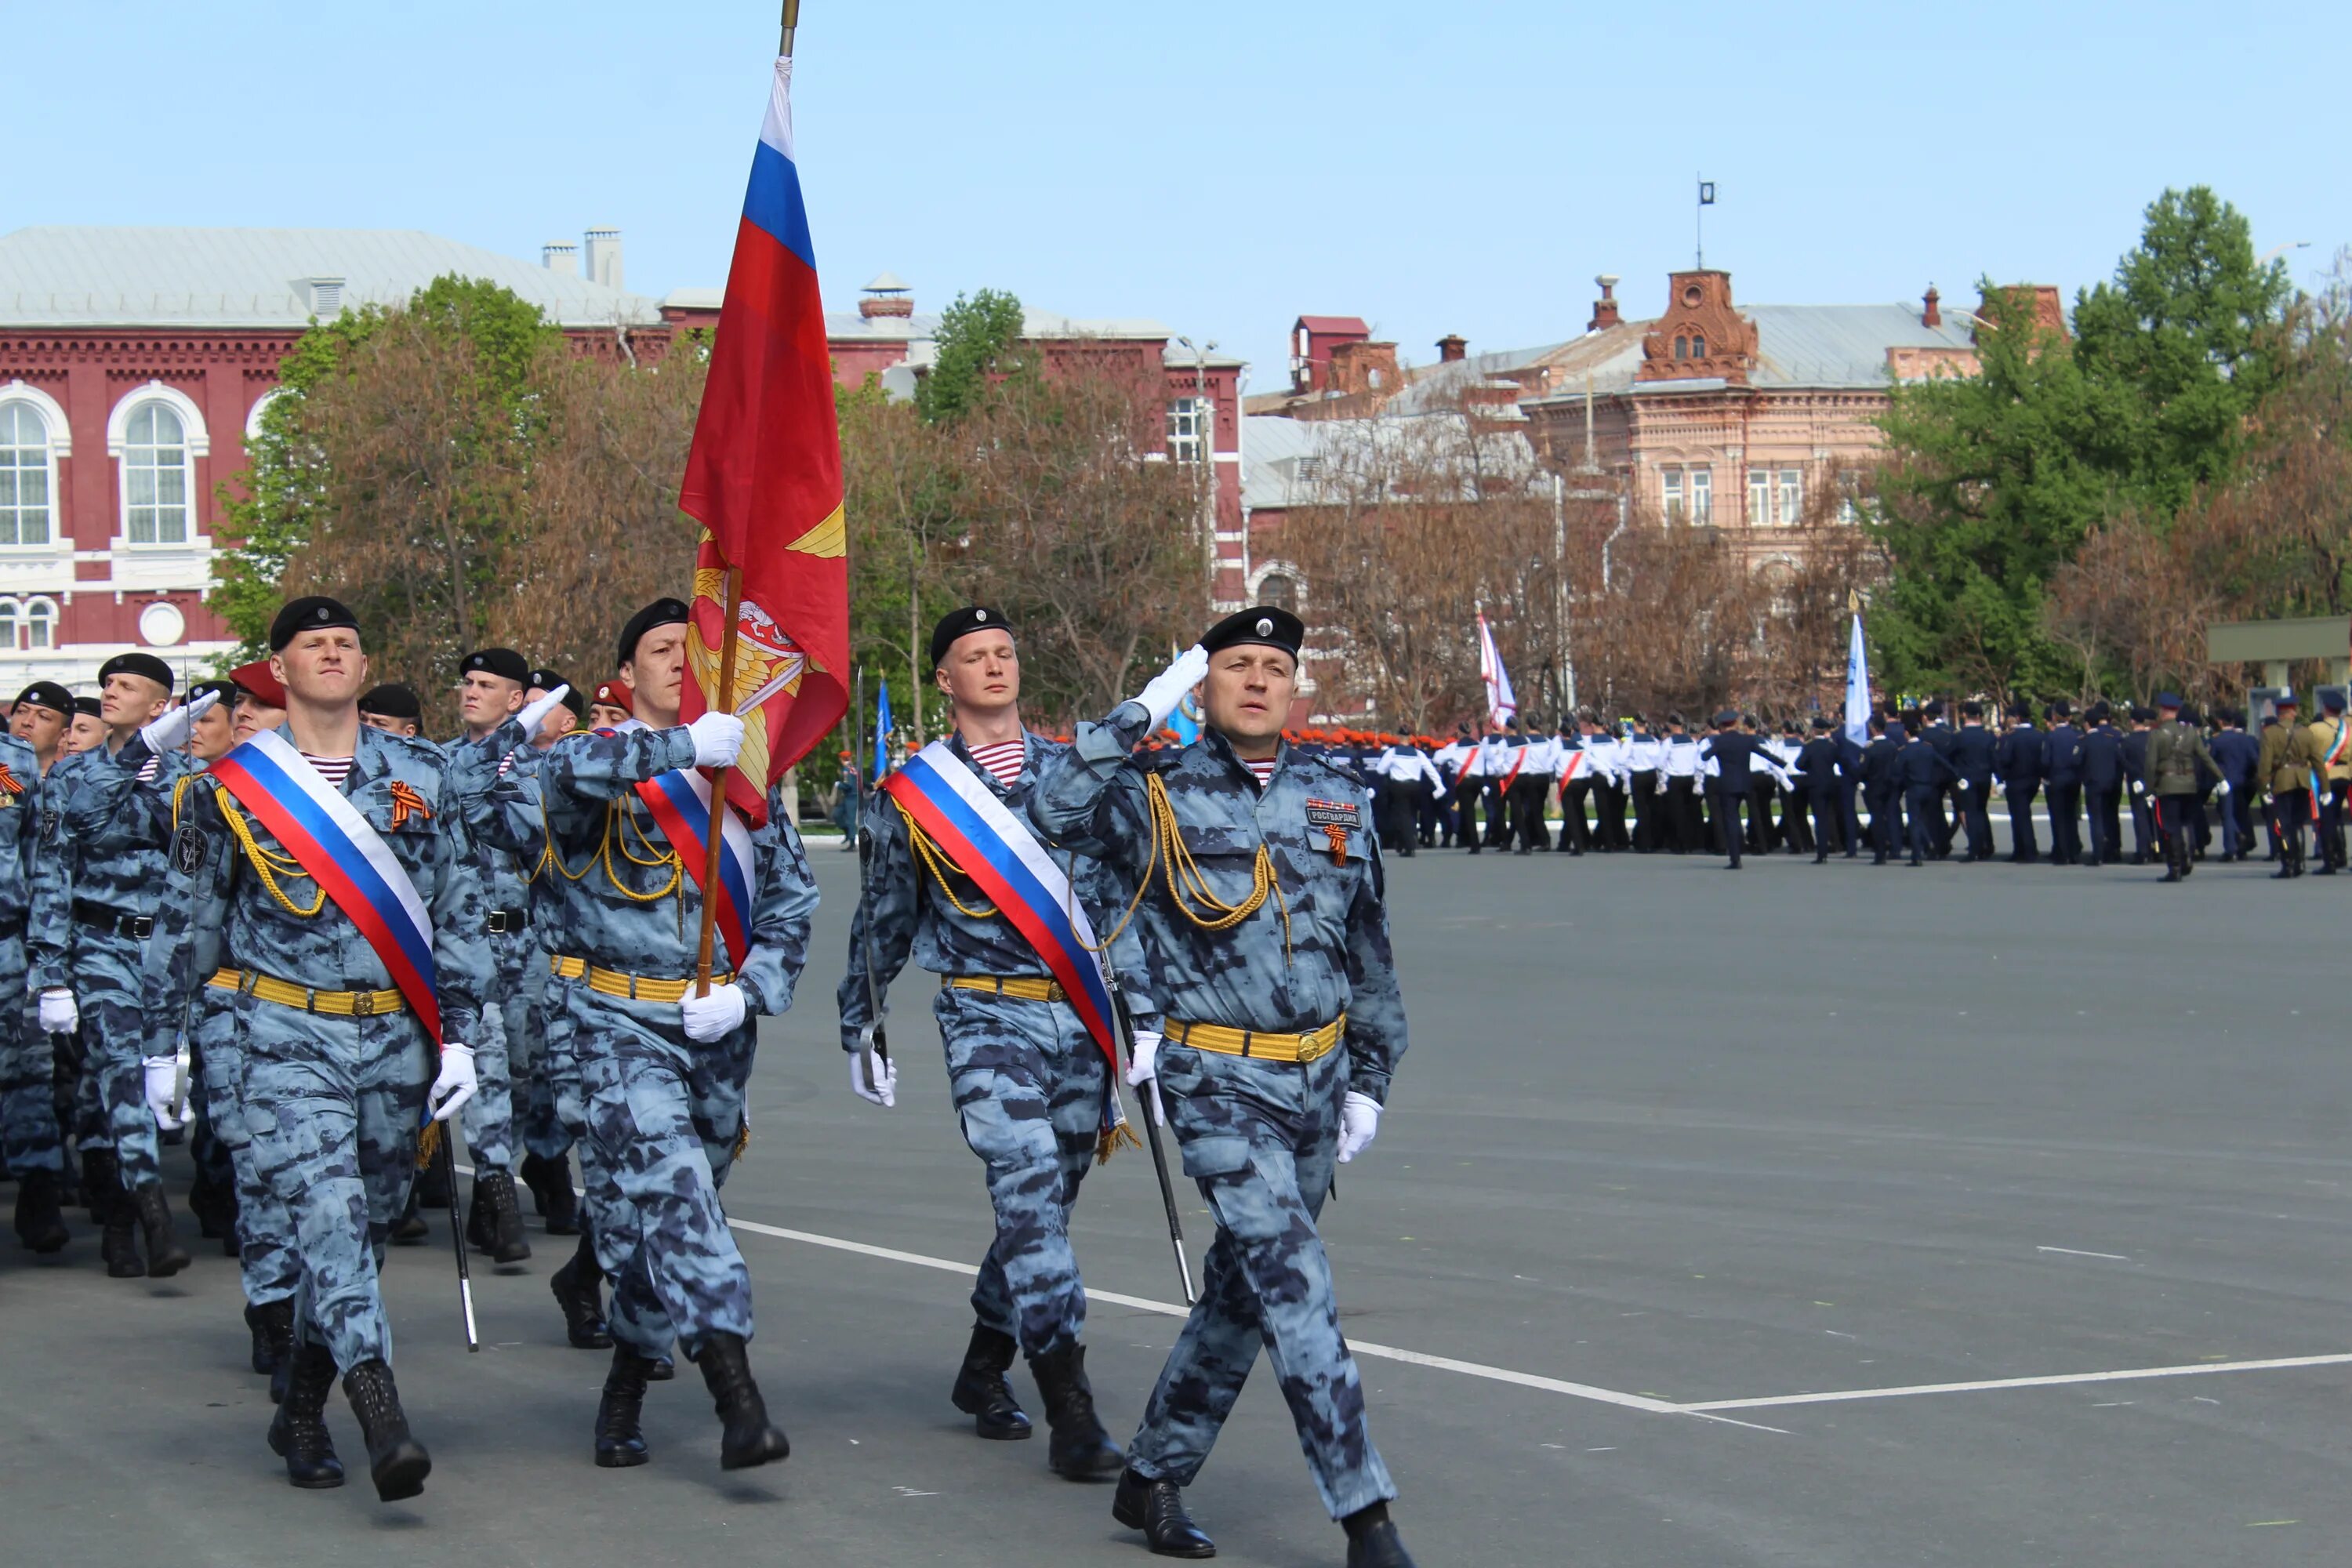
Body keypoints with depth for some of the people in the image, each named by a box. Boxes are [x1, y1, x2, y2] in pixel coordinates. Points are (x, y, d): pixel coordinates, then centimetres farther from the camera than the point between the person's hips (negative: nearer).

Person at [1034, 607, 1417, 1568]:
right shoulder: (1159, 794, -3)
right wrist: (1140, 716, -20)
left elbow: (1369, 956, 17)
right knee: (1294, 1281, -14)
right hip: (1218, 1081, -6)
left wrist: (1368, 1081, 14)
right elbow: (1055, 814, -22)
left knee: (1244, 1285, 12)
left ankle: (1154, 1480, 27)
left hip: (1317, 1081, 6)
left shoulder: (1338, 804, 10)